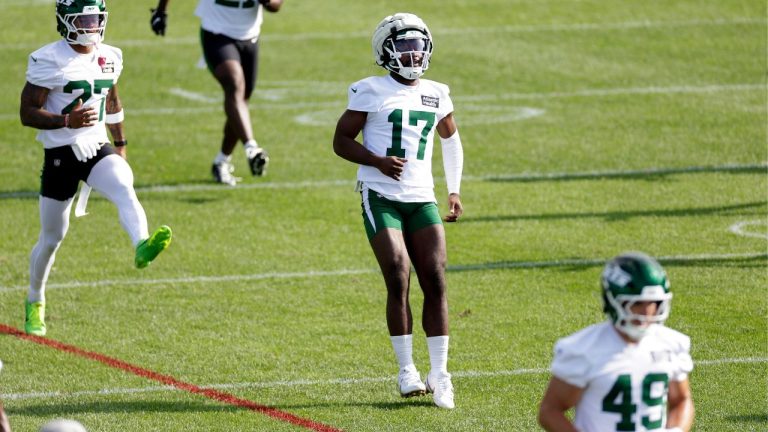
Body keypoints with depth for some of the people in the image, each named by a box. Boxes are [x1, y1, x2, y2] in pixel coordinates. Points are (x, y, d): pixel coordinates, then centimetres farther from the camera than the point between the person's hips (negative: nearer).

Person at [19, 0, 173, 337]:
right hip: (60, 154, -3)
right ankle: (34, 302, 33)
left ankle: (142, 247, -58)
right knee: (51, 238, 9)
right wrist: (66, 121, -28)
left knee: (124, 189, -31)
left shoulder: (109, 57, 6)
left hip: (97, 149, 3)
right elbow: (27, 113, -13)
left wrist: (120, 143, 24)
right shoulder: (48, 61, -12)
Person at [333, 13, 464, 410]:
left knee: (435, 284, -5)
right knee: (399, 282, -13)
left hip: (422, 199, 4)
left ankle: (439, 375, 1)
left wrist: (454, 191, 19)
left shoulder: (435, 95, 11)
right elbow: (341, 141, -1)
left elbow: (451, 141, 27)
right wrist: (378, 161, -18)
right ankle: (407, 372, -3)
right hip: (381, 197, -4)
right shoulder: (371, 92, -3)